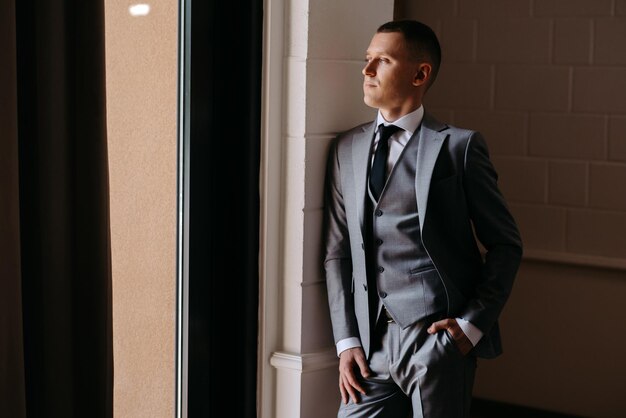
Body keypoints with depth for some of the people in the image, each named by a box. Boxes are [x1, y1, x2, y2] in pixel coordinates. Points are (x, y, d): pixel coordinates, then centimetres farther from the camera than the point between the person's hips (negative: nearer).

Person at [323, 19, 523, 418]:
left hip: (438, 337, -4)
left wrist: (473, 323, -7)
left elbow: (506, 244, 1)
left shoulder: (458, 146, -2)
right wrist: (347, 340, 3)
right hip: (371, 341, 4)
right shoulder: (346, 149, 11)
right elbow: (337, 252, 10)